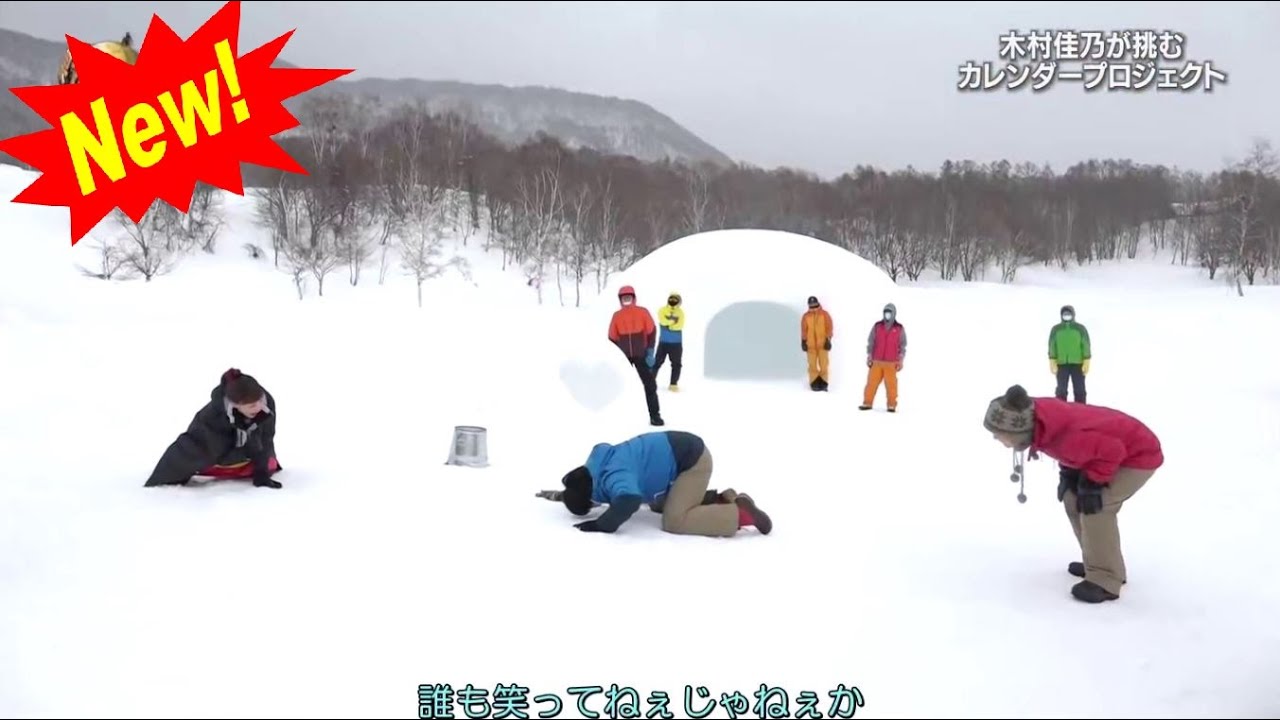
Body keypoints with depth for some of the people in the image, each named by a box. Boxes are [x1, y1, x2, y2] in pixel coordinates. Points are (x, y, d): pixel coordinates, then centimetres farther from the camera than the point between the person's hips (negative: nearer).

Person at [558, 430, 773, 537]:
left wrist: (603, 524, -34)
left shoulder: (612, 477, -28)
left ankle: (740, 512, -10)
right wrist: (567, 493, 26)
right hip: (680, 451, 11)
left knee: (674, 521, -17)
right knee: (660, 506, 22)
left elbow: (628, 500, -49)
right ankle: (725, 499, 15)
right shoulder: (596, 463, 3)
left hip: (691, 460, -11)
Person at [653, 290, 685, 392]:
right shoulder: (663, 310, 1)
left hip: (676, 343, 1)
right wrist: (672, 319, -21)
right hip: (663, 342, -1)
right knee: (658, 362, 3)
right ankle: (651, 381, 9)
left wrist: (668, 325, -15)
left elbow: (679, 325, -15)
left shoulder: (680, 312, 2)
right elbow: (662, 320, -18)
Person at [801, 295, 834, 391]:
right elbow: (803, 330, 5)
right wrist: (803, 341, -1)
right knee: (812, 364, 0)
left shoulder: (825, 314, 2)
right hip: (811, 344, 1)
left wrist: (828, 340, -7)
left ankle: (823, 384, 2)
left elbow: (829, 327, 0)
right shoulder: (806, 316, 5)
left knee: (823, 364, -4)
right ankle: (814, 384, 4)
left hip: (823, 343, -1)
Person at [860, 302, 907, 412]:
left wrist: (900, 361, 1)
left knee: (891, 384, -2)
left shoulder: (900, 329, 2)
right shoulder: (877, 326, 6)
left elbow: (903, 346, 6)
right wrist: (869, 356, 5)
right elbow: (870, 342, 9)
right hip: (876, 361, 2)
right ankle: (867, 403, 8)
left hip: (891, 363, -2)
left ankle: (892, 405, 7)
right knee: (872, 382, 1)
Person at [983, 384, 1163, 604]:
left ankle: (1105, 580, -10)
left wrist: (1091, 482, -23)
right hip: (1116, 449, 10)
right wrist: (1068, 474, -1)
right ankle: (1099, 563, 21)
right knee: (1073, 500, 7)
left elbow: (1112, 451, -33)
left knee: (1095, 507, -21)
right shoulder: (1041, 419, -12)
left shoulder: (1066, 436, -39)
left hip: (1139, 455, -9)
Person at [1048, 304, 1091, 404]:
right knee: (1061, 391, 2)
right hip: (1061, 364, 0)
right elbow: (1052, 347, 4)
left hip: (1078, 364, 0)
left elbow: (1086, 346, 0)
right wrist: (1052, 363, -4)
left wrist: (1086, 363, -7)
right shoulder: (1055, 329, 4)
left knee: (1079, 391, 4)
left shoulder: (1081, 329, 2)